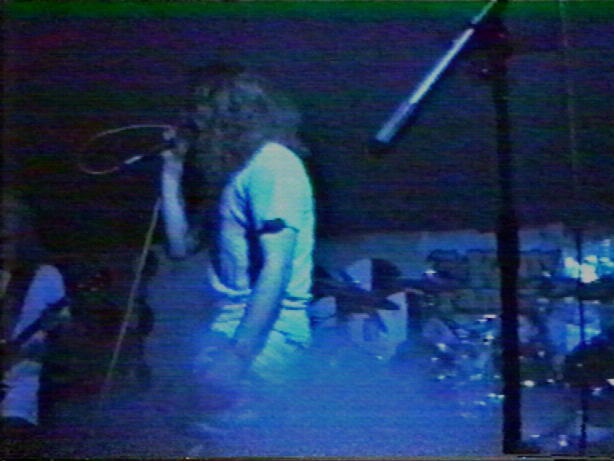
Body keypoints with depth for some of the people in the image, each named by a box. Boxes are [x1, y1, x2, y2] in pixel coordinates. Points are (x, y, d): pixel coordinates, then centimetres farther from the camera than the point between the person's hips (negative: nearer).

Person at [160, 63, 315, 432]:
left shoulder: (272, 164, -8)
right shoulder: (233, 172, 21)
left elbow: (276, 269, -17)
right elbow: (181, 247, 18)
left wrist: (236, 357, -22)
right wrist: (171, 173, 18)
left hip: (267, 329, -9)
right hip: (229, 322, 9)